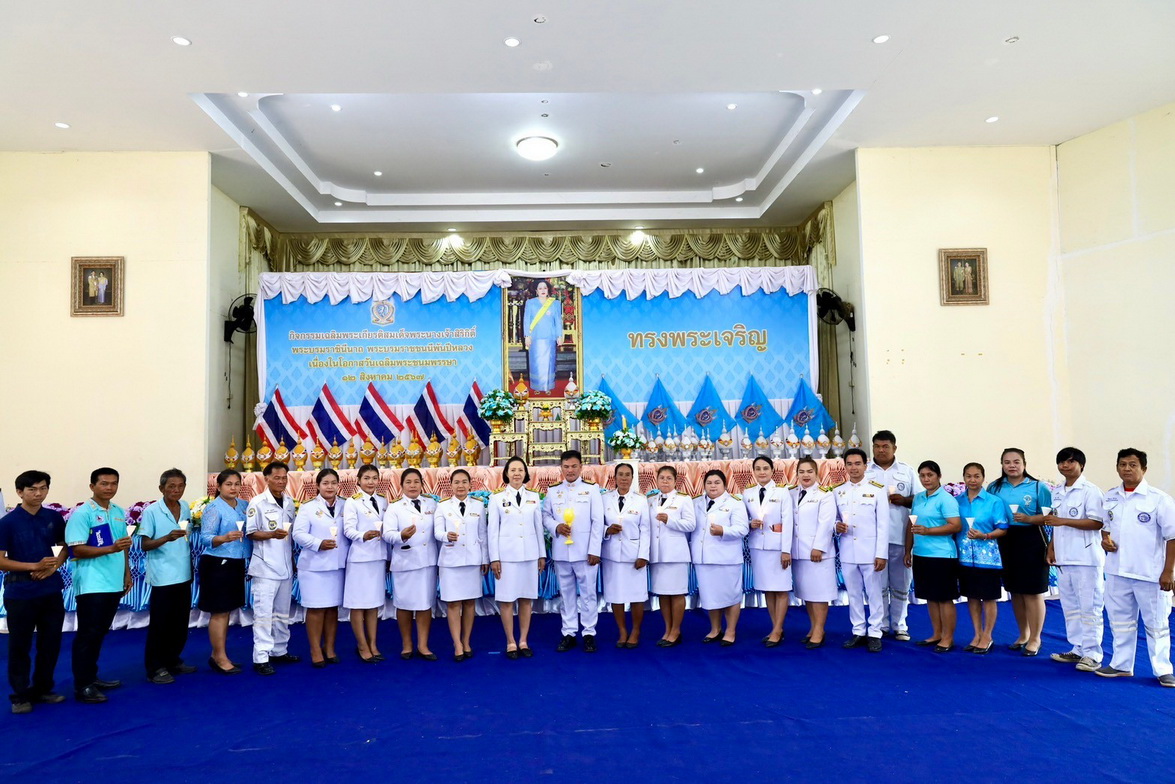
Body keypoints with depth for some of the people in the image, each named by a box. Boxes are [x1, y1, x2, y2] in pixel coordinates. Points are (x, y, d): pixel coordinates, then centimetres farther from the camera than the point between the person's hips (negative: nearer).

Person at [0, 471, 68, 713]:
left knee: (51, 643, 10)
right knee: (19, 646, 4)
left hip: (51, 591, 4)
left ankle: (43, 689, 25)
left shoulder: (54, 518, 3)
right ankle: (20, 695, 18)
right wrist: (35, 566, -20)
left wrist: (53, 567, -4)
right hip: (20, 593, -4)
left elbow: (66, 546, 14)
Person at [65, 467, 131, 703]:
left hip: (114, 583, 7)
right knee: (88, 634, -2)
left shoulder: (119, 512, 10)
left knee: (100, 633, 15)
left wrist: (127, 573, 15)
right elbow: (77, 550, -17)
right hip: (92, 584, -7)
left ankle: (92, 677, 25)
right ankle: (82, 685, 6)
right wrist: (111, 548, -27)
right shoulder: (82, 513, -12)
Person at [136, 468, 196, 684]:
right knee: (159, 624, 1)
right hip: (162, 576, -6)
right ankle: (155, 668, 11)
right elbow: (144, 545, -12)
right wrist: (167, 538, -28)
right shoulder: (151, 511, -10)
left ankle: (173, 660, 26)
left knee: (180, 622, 12)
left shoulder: (186, 508, 7)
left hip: (183, 575, 6)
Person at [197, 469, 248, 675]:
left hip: (236, 563, 7)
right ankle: (220, 658, 8)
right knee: (219, 612, -1)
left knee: (227, 611, 14)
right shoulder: (214, 508, -11)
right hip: (217, 564, -7)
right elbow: (205, 537, -19)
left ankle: (217, 654, 24)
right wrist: (224, 538, -37)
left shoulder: (242, 505, 9)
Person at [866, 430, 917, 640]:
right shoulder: (864, 471, 7)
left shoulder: (908, 471, 9)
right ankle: (880, 626, 15)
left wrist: (904, 500, -10)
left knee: (900, 586, 8)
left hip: (900, 538, 0)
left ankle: (899, 626, 19)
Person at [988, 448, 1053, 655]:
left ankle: (1035, 638, 15)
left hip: (1031, 540, -4)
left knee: (1032, 592, 2)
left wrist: (1029, 519, -22)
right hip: (1006, 541, 4)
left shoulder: (1038, 487, -4)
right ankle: (1023, 634, 29)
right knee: (1015, 591, 13)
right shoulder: (994, 488, 6)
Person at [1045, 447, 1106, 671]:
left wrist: (1063, 521, -19)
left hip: (1086, 558, -7)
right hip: (1063, 558, 7)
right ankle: (1077, 649, 21)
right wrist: (1051, 549, 13)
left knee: (1089, 608, -2)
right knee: (1070, 608, 12)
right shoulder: (1057, 492, 14)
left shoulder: (1090, 491, -8)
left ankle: (1092, 654, 4)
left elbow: (1097, 522, -16)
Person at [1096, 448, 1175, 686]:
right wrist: (1105, 538, -3)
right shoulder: (1110, 497, 6)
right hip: (1117, 572, 5)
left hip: (1150, 574, -5)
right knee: (1120, 621, 14)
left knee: (1156, 624, 6)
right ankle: (1121, 665, 26)